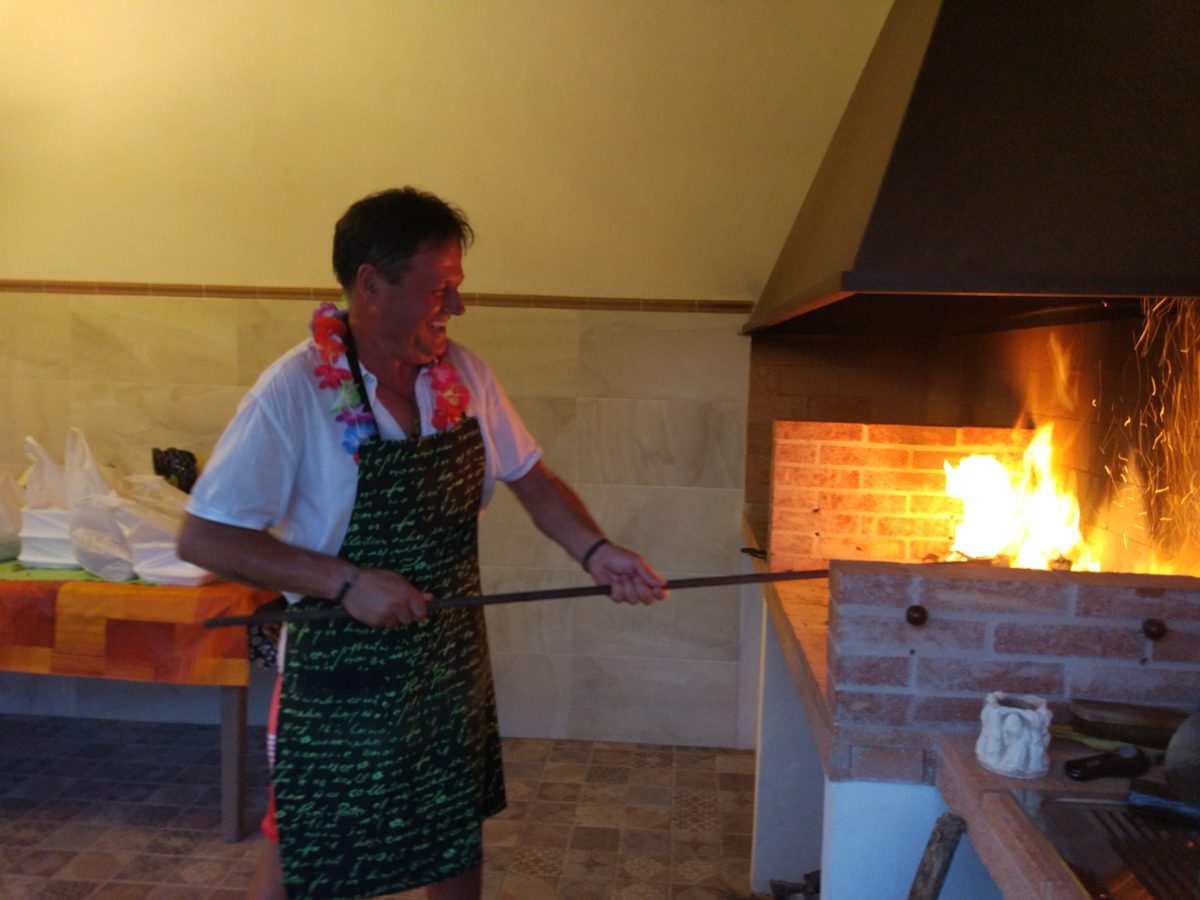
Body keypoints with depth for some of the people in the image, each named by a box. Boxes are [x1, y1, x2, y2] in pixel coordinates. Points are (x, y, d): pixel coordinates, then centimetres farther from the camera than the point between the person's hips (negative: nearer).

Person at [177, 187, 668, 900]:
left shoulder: (464, 374, -3)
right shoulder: (297, 390, -20)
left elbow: (530, 477, 4)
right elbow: (204, 538, -19)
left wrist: (595, 551, -13)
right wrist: (345, 582, -25)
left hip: (454, 659, 5)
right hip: (341, 674, -5)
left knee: (459, 835, 22)